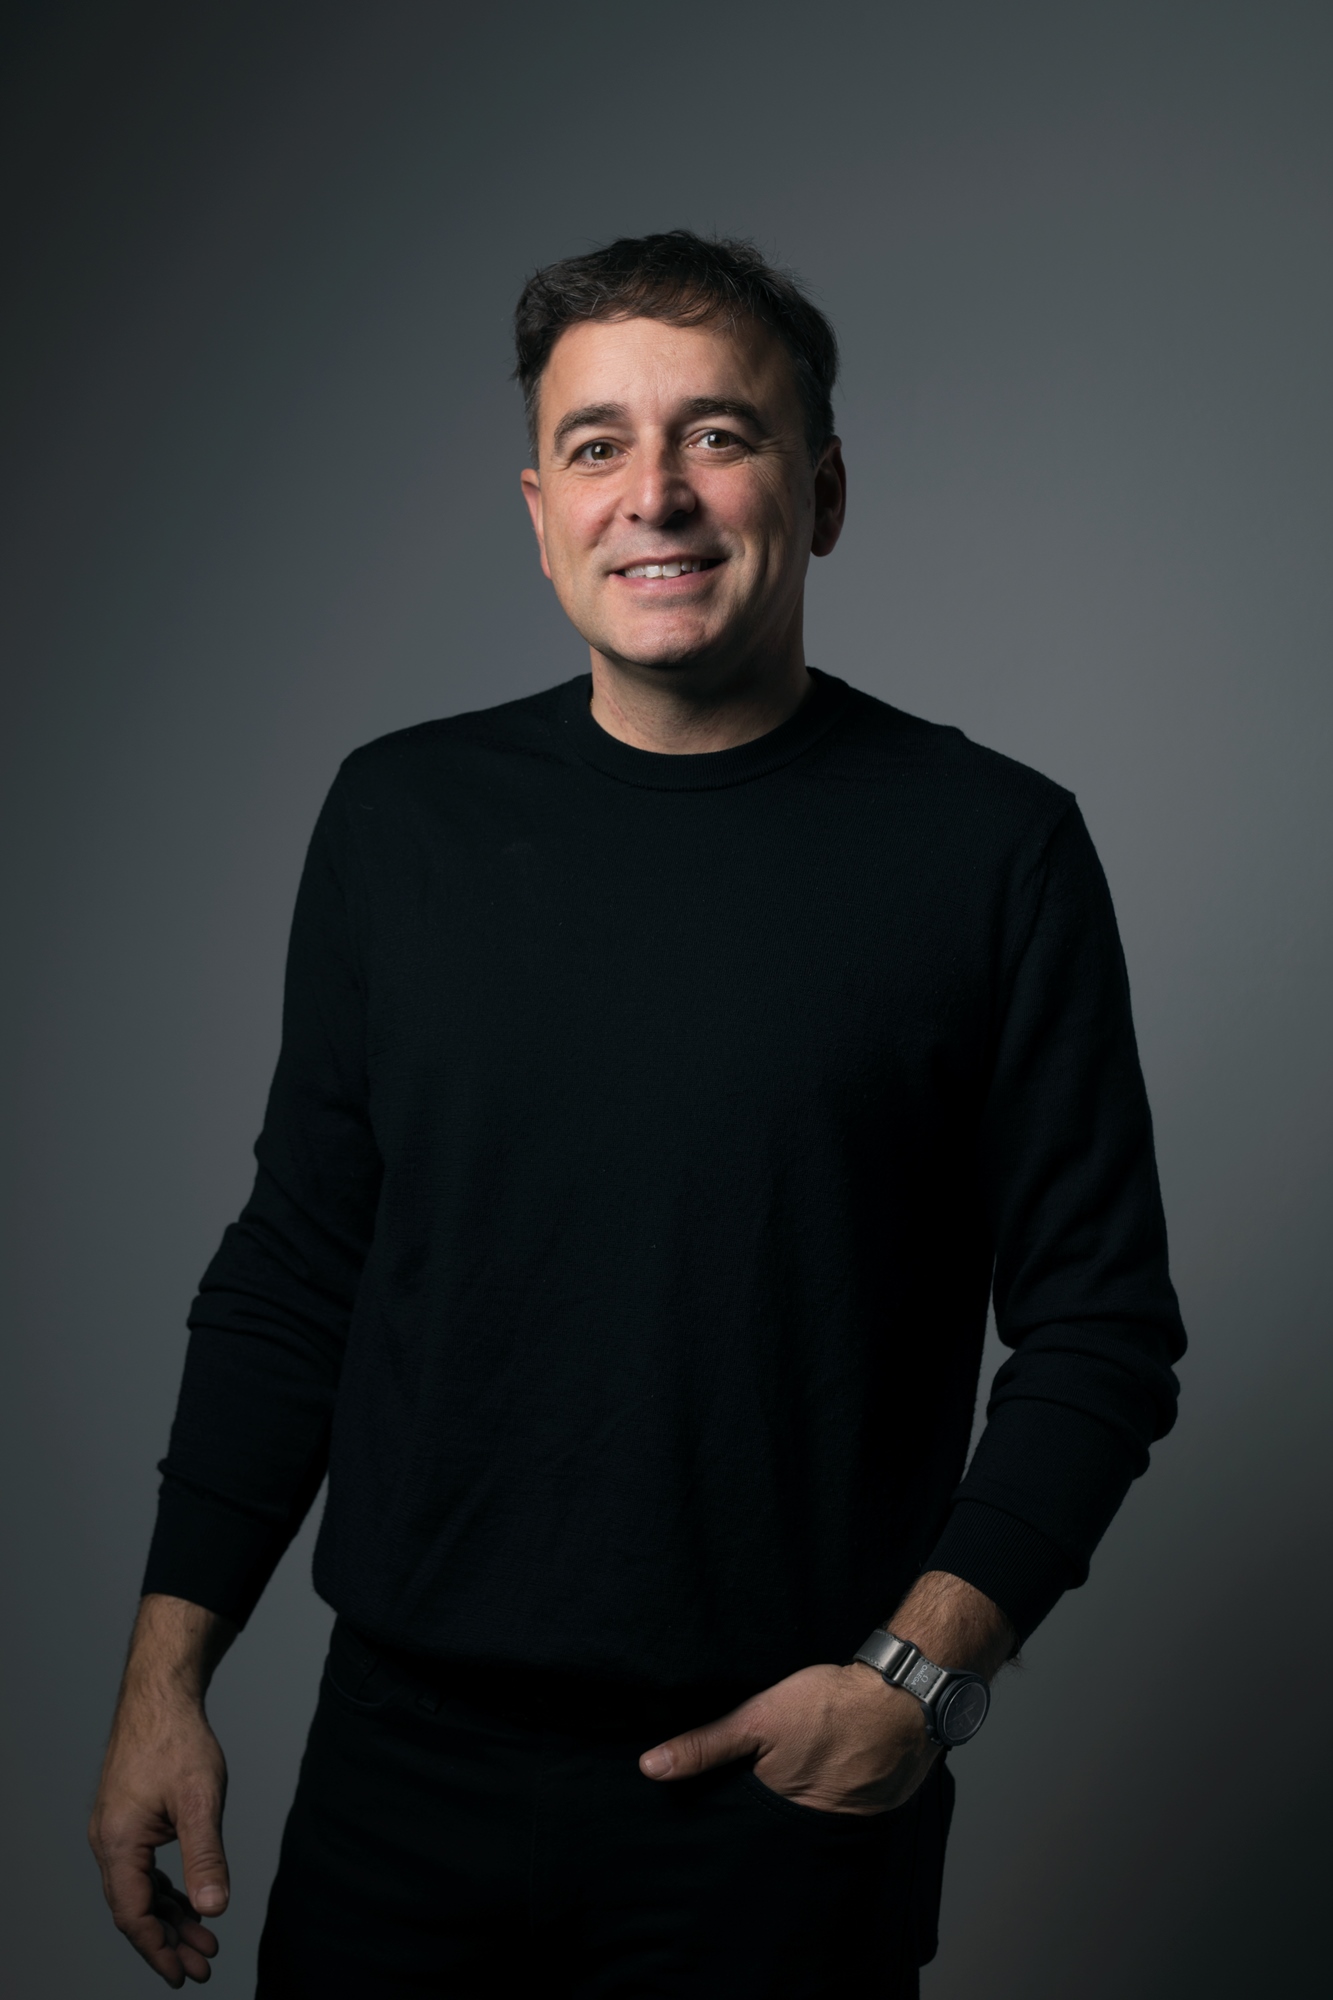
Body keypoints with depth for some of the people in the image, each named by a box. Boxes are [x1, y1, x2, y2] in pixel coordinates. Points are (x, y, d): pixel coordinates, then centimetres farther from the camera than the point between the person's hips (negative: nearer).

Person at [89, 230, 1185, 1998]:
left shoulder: (992, 847, -6)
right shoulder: (401, 814, 2)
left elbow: (1100, 1325, -3)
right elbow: (293, 1274, 7)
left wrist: (924, 1669, -14)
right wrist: (169, 1669, 5)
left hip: (789, 1792, -2)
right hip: (406, 1758, 3)